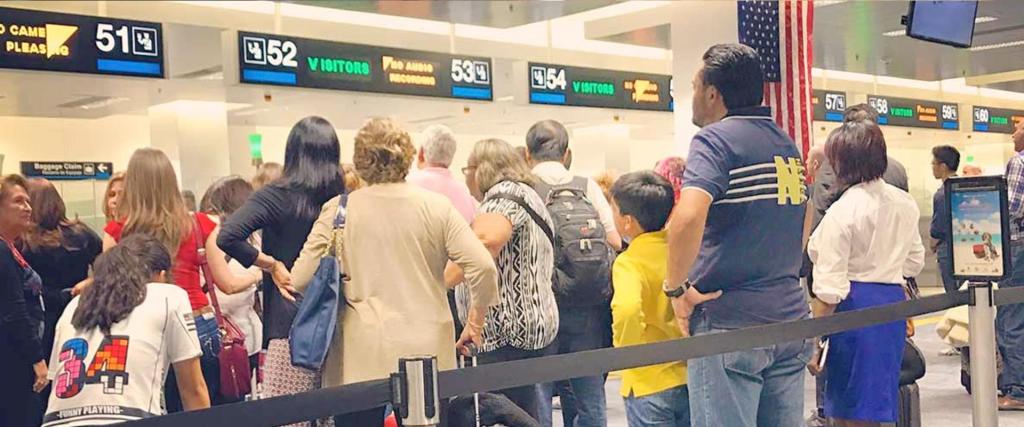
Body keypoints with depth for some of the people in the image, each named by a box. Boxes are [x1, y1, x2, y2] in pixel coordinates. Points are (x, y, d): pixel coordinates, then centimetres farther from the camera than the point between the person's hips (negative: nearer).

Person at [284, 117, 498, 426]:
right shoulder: (437, 207, -1)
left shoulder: (338, 210, -4)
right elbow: (483, 267, -6)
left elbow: (300, 280, -7)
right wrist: (475, 323, 9)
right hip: (427, 355, 1)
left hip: (361, 360, -1)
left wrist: (282, 277, 16)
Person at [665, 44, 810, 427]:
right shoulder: (787, 144, 13)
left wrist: (677, 288, -15)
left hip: (729, 324, -7)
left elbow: (688, 217, -27)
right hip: (789, 318, 7)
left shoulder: (715, 139, -11)